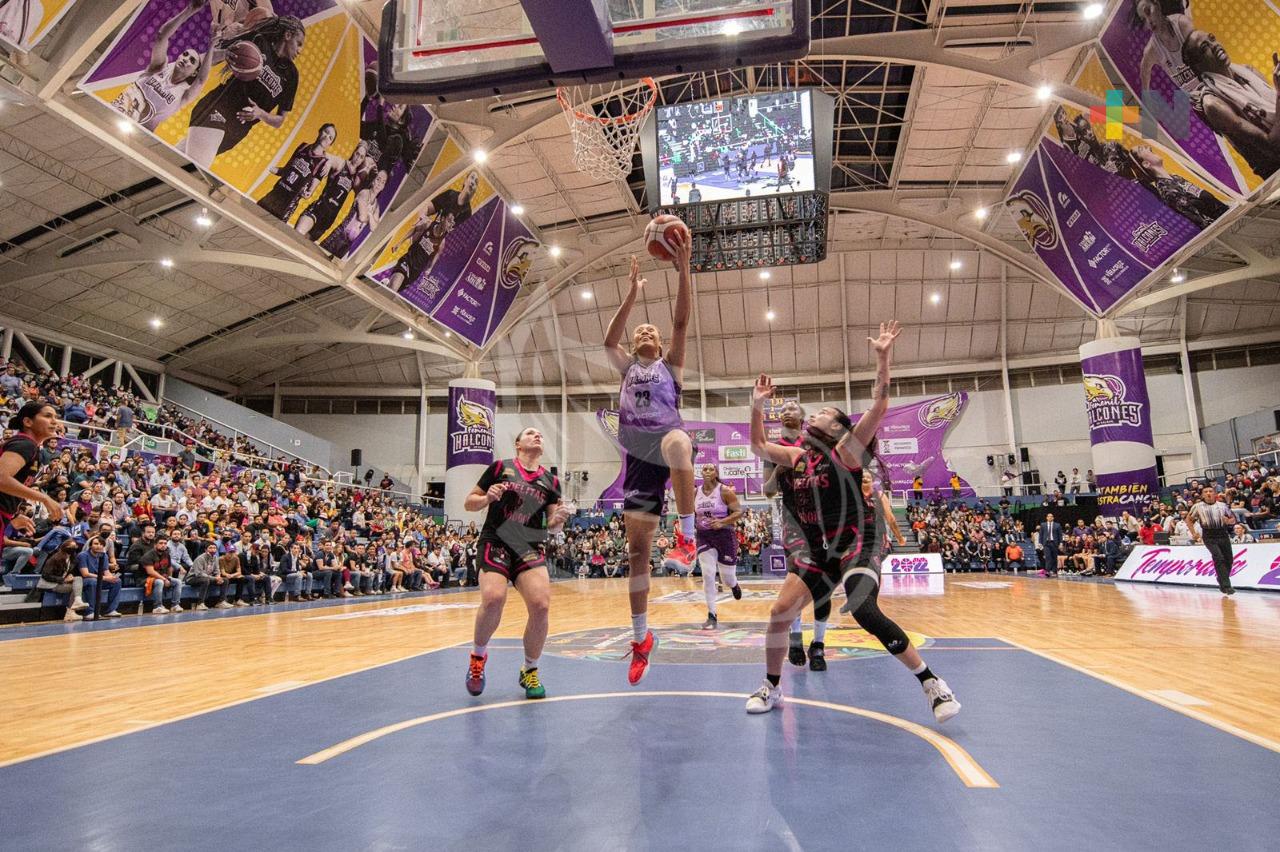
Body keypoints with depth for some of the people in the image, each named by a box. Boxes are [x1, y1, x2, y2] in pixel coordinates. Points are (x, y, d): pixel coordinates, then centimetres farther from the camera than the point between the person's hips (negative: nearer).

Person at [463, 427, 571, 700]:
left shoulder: (551, 481, 13)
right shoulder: (500, 467, 6)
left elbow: (552, 526, 14)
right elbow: (468, 503, 9)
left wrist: (559, 519, -8)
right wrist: (487, 498, -12)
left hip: (531, 547, 3)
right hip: (496, 542, -2)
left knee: (541, 605, -18)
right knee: (493, 599, -28)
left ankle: (530, 671, 8)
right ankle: (478, 655, 4)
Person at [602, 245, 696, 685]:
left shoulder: (670, 364, 16)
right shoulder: (628, 366, 22)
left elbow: (681, 322, 2)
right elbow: (609, 340, 4)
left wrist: (684, 269, -8)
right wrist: (633, 292, -1)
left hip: (667, 439, -3)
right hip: (638, 457, 3)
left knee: (677, 444, -44)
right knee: (637, 548, 2)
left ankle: (688, 534, -28)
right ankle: (641, 637, 15)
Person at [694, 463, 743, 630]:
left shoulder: (725, 491, -11)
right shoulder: (695, 492, 2)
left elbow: (739, 511, -13)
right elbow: (691, 513, 17)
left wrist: (722, 522, -25)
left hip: (725, 535, -3)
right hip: (704, 536, 3)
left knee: (727, 578, 7)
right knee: (708, 575, -9)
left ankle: (734, 585, 47)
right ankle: (711, 616, -1)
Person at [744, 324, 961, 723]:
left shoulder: (845, 450, -7)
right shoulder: (797, 456, 11)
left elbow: (879, 407, -19)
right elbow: (759, 446, 23)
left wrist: (882, 357, -25)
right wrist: (757, 406, 14)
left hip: (856, 544, -6)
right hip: (818, 551, 6)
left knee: (864, 612, -26)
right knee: (779, 611, -2)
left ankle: (932, 683, -8)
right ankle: (771, 687, 18)